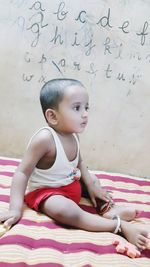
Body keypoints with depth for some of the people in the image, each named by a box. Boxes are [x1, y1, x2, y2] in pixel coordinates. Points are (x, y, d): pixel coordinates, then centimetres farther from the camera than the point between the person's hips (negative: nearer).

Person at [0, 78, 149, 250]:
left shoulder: (73, 135, -5)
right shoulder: (44, 139, -29)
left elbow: (79, 163, 12)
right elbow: (22, 173, -27)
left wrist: (91, 185, 4)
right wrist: (16, 208, -33)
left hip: (72, 184, 9)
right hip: (45, 192, -9)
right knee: (63, 210, -36)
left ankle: (110, 209, -2)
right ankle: (118, 225, -30)